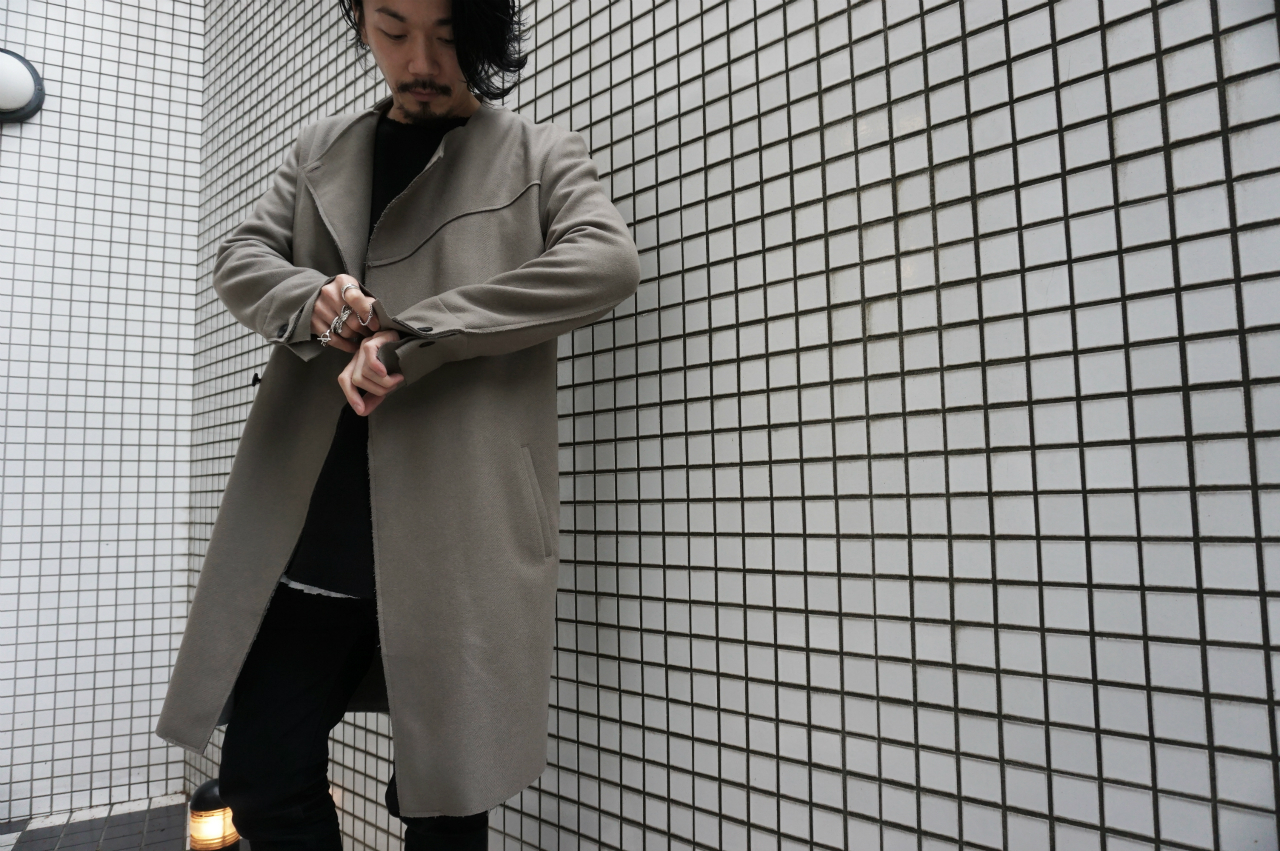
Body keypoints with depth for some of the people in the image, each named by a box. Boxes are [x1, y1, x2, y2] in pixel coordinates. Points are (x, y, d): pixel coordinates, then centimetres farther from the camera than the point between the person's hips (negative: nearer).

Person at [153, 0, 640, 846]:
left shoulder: (542, 154, 5)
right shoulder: (321, 151, 19)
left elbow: (607, 259, -12)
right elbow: (241, 256, 16)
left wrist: (411, 336, -18)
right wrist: (307, 299, -9)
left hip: (459, 532, -3)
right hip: (311, 529, 4)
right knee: (263, 781, 10)